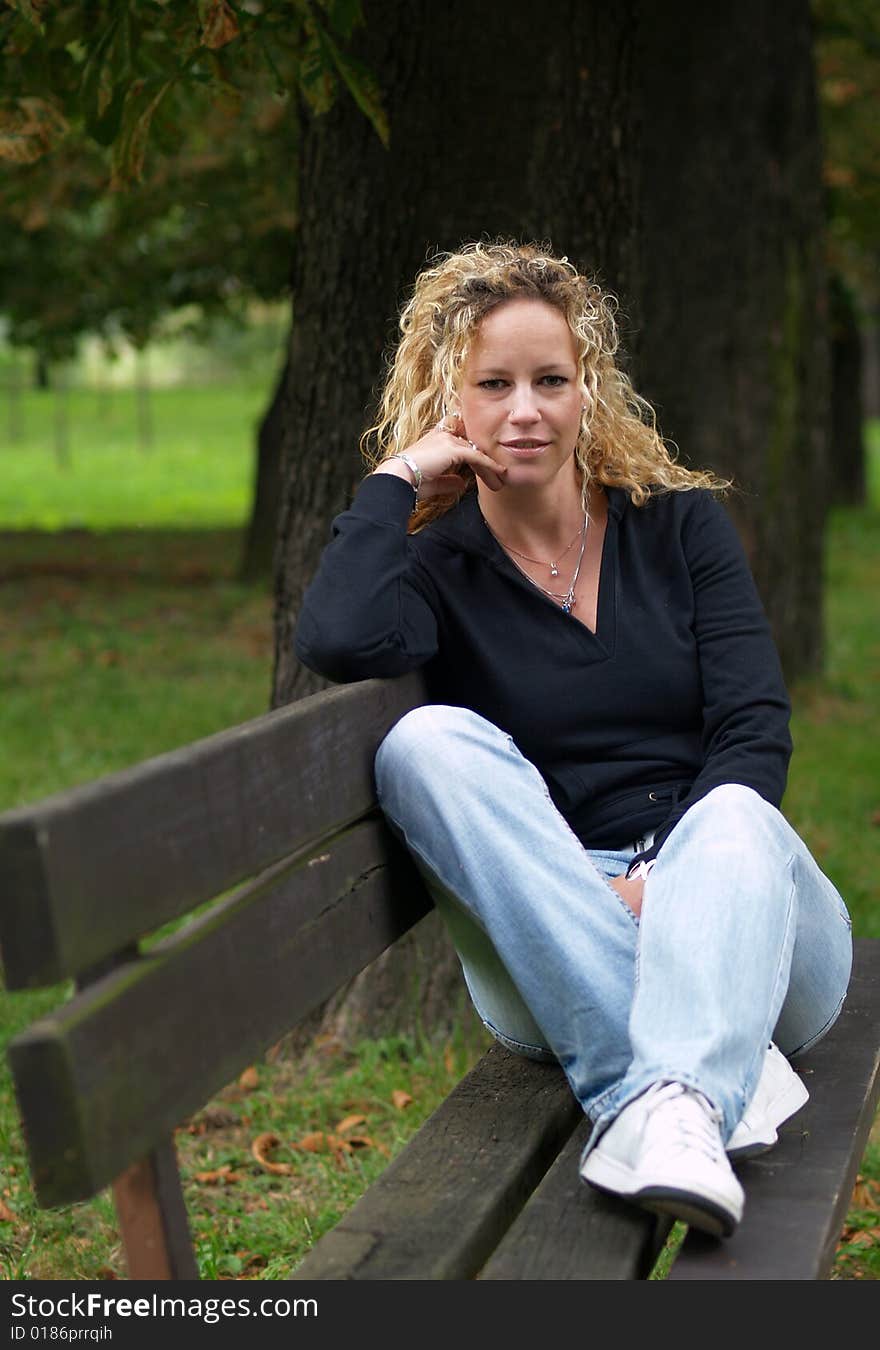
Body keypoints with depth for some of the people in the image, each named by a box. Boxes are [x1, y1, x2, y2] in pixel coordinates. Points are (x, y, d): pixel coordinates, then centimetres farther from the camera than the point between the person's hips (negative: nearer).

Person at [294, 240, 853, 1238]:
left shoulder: (681, 522, 9)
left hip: (731, 902, 0)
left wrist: (665, 881, -19)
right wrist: (395, 478, -6)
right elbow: (338, 644, -20)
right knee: (429, 741, -25)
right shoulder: (438, 563, 5)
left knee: (734, 818, -32)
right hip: (555, 951, 0)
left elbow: (755, 728, -2)